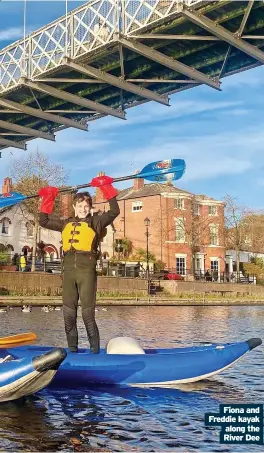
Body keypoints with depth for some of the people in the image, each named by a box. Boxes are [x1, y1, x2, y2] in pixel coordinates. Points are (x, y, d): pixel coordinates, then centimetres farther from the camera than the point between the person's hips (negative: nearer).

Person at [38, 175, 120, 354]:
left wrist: (106, 188, -3)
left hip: (87, 271, -4)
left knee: (88, 314, -8)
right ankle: (72, 350, 16)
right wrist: (48, 198, 23)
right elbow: (44, 221, 25)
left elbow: (114, 211, -3)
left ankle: (95, 351, 0)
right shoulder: (66, 223, 20)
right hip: (68, 272, 5)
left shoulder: (96, 222, 9)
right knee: (69, 314, 7)